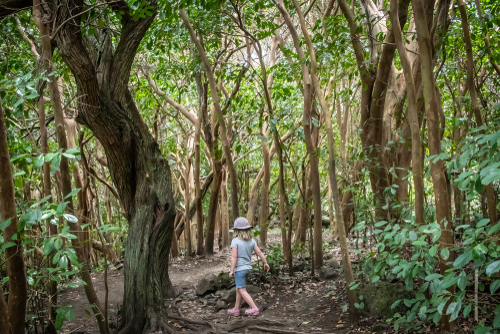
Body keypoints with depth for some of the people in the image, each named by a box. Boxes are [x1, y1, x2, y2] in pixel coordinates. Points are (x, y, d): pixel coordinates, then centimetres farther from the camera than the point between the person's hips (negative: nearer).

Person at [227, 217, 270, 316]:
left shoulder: (235, 241, -14)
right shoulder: (251, 241, 3)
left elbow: (234, 257, -18)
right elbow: (259, 253, 3)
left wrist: (231, 270, -14)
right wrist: (265, 263, 14)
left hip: (239, 268, -7)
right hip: (248, 267, 7)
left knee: (242, 291, -1)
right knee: (238, 289, 18)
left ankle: (254, 308, -7)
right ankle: (236, 309, 24)